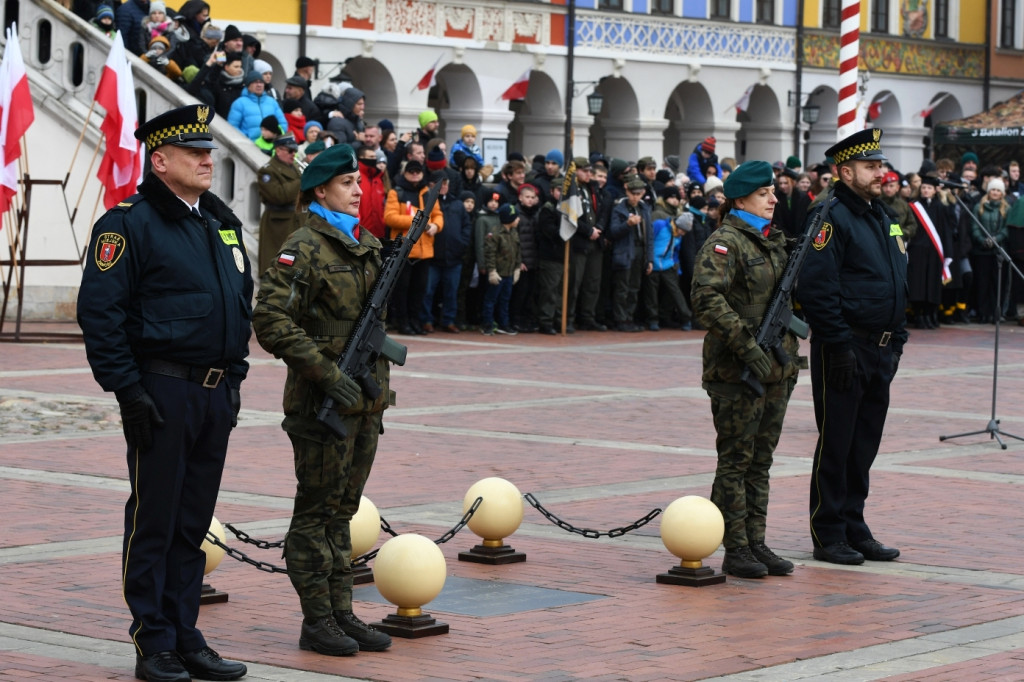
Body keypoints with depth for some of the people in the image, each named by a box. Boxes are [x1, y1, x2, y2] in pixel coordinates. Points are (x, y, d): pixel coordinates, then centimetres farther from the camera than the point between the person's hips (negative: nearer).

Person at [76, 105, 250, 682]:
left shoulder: (224, 223, 14)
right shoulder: (129, 224, -9)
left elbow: (243, 303, 23)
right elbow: (100, 312, -12)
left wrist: (233, 376, 16)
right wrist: (128, 390, -16)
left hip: (216, 395, 7)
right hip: (162, 393, -7)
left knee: (193, 525, 11)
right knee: (154, 522, 0)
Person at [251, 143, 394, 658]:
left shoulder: (369, 247, 13)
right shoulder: (304, 248, -12)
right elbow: (272, 321, -19)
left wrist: (379, 390, 17)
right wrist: (327, 374, -21)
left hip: (364, 400, 8)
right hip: (322, 401, -8)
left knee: (342, 509, 13)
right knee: (317, 511, 0)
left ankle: (342, 614, 18)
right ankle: (316, 622, 5)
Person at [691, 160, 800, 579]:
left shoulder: (775, 240, 16)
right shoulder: (724, 242, -11)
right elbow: (707, 299, -23)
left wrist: (791, 356, 20)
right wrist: (746, 345, -28)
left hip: (776, 370, 8)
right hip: (736, 371, -8)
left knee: (761, 461, 11)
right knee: (736, 460, -2)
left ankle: (757, 543, 17)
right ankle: (736, 550, 3)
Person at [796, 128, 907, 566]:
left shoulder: (882, 218, 16)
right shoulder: (831, 218, -12)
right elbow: (817, 289, -18)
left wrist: (897, 340, 15)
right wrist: (840, 345, -20)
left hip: (881, 350, 8)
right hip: (845, 350, -8)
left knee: (865, 444, 13)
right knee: (836, 445, -1)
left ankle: (854, 529, 21)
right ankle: (828, 537, 6)